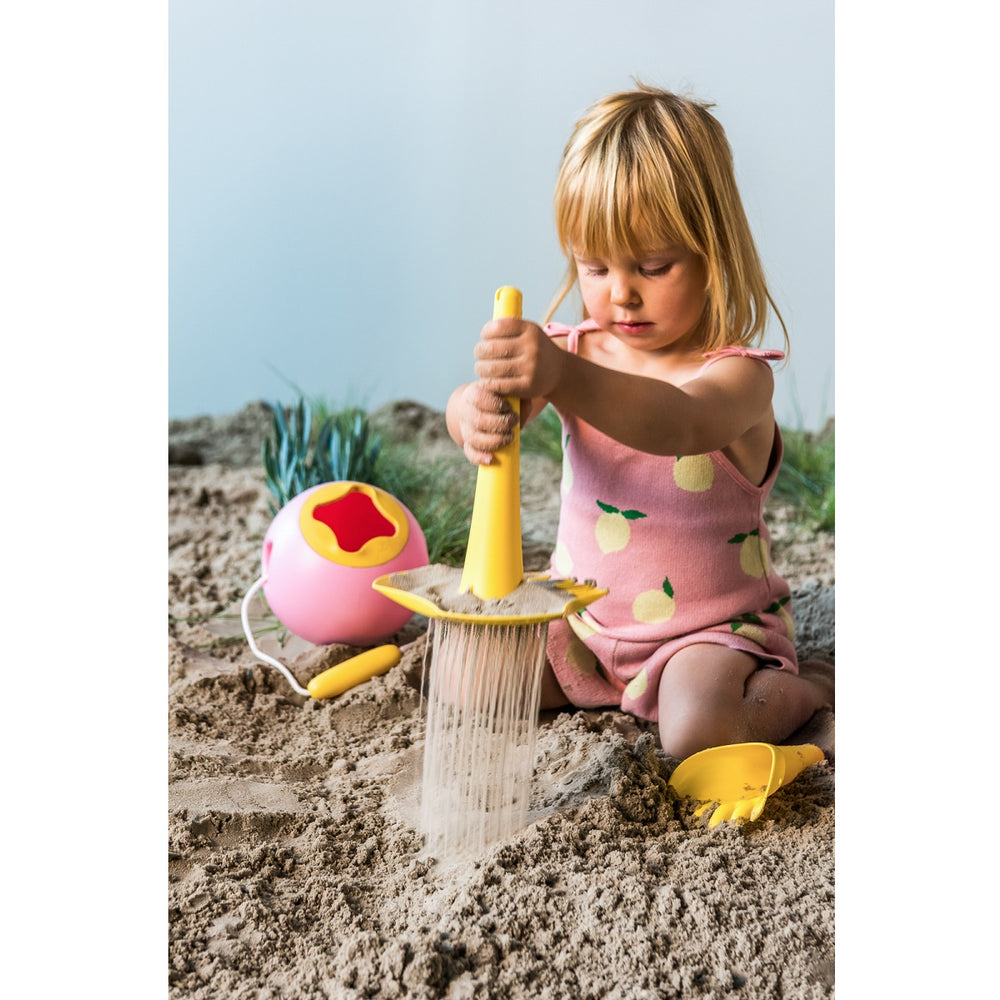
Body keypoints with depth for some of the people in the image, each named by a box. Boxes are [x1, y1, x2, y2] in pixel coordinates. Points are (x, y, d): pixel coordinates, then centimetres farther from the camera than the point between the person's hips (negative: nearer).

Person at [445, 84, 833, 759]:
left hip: (712, 621, -5)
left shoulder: (737, 373, -21)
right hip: (585, 611, 5)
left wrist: (563, 379, -64)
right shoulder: (578, 351, -5)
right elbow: (471, 402, -21)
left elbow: (677, 423, -45)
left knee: (699, 729, -30)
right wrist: (478, 412, -48)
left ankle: (808, 688, 3)